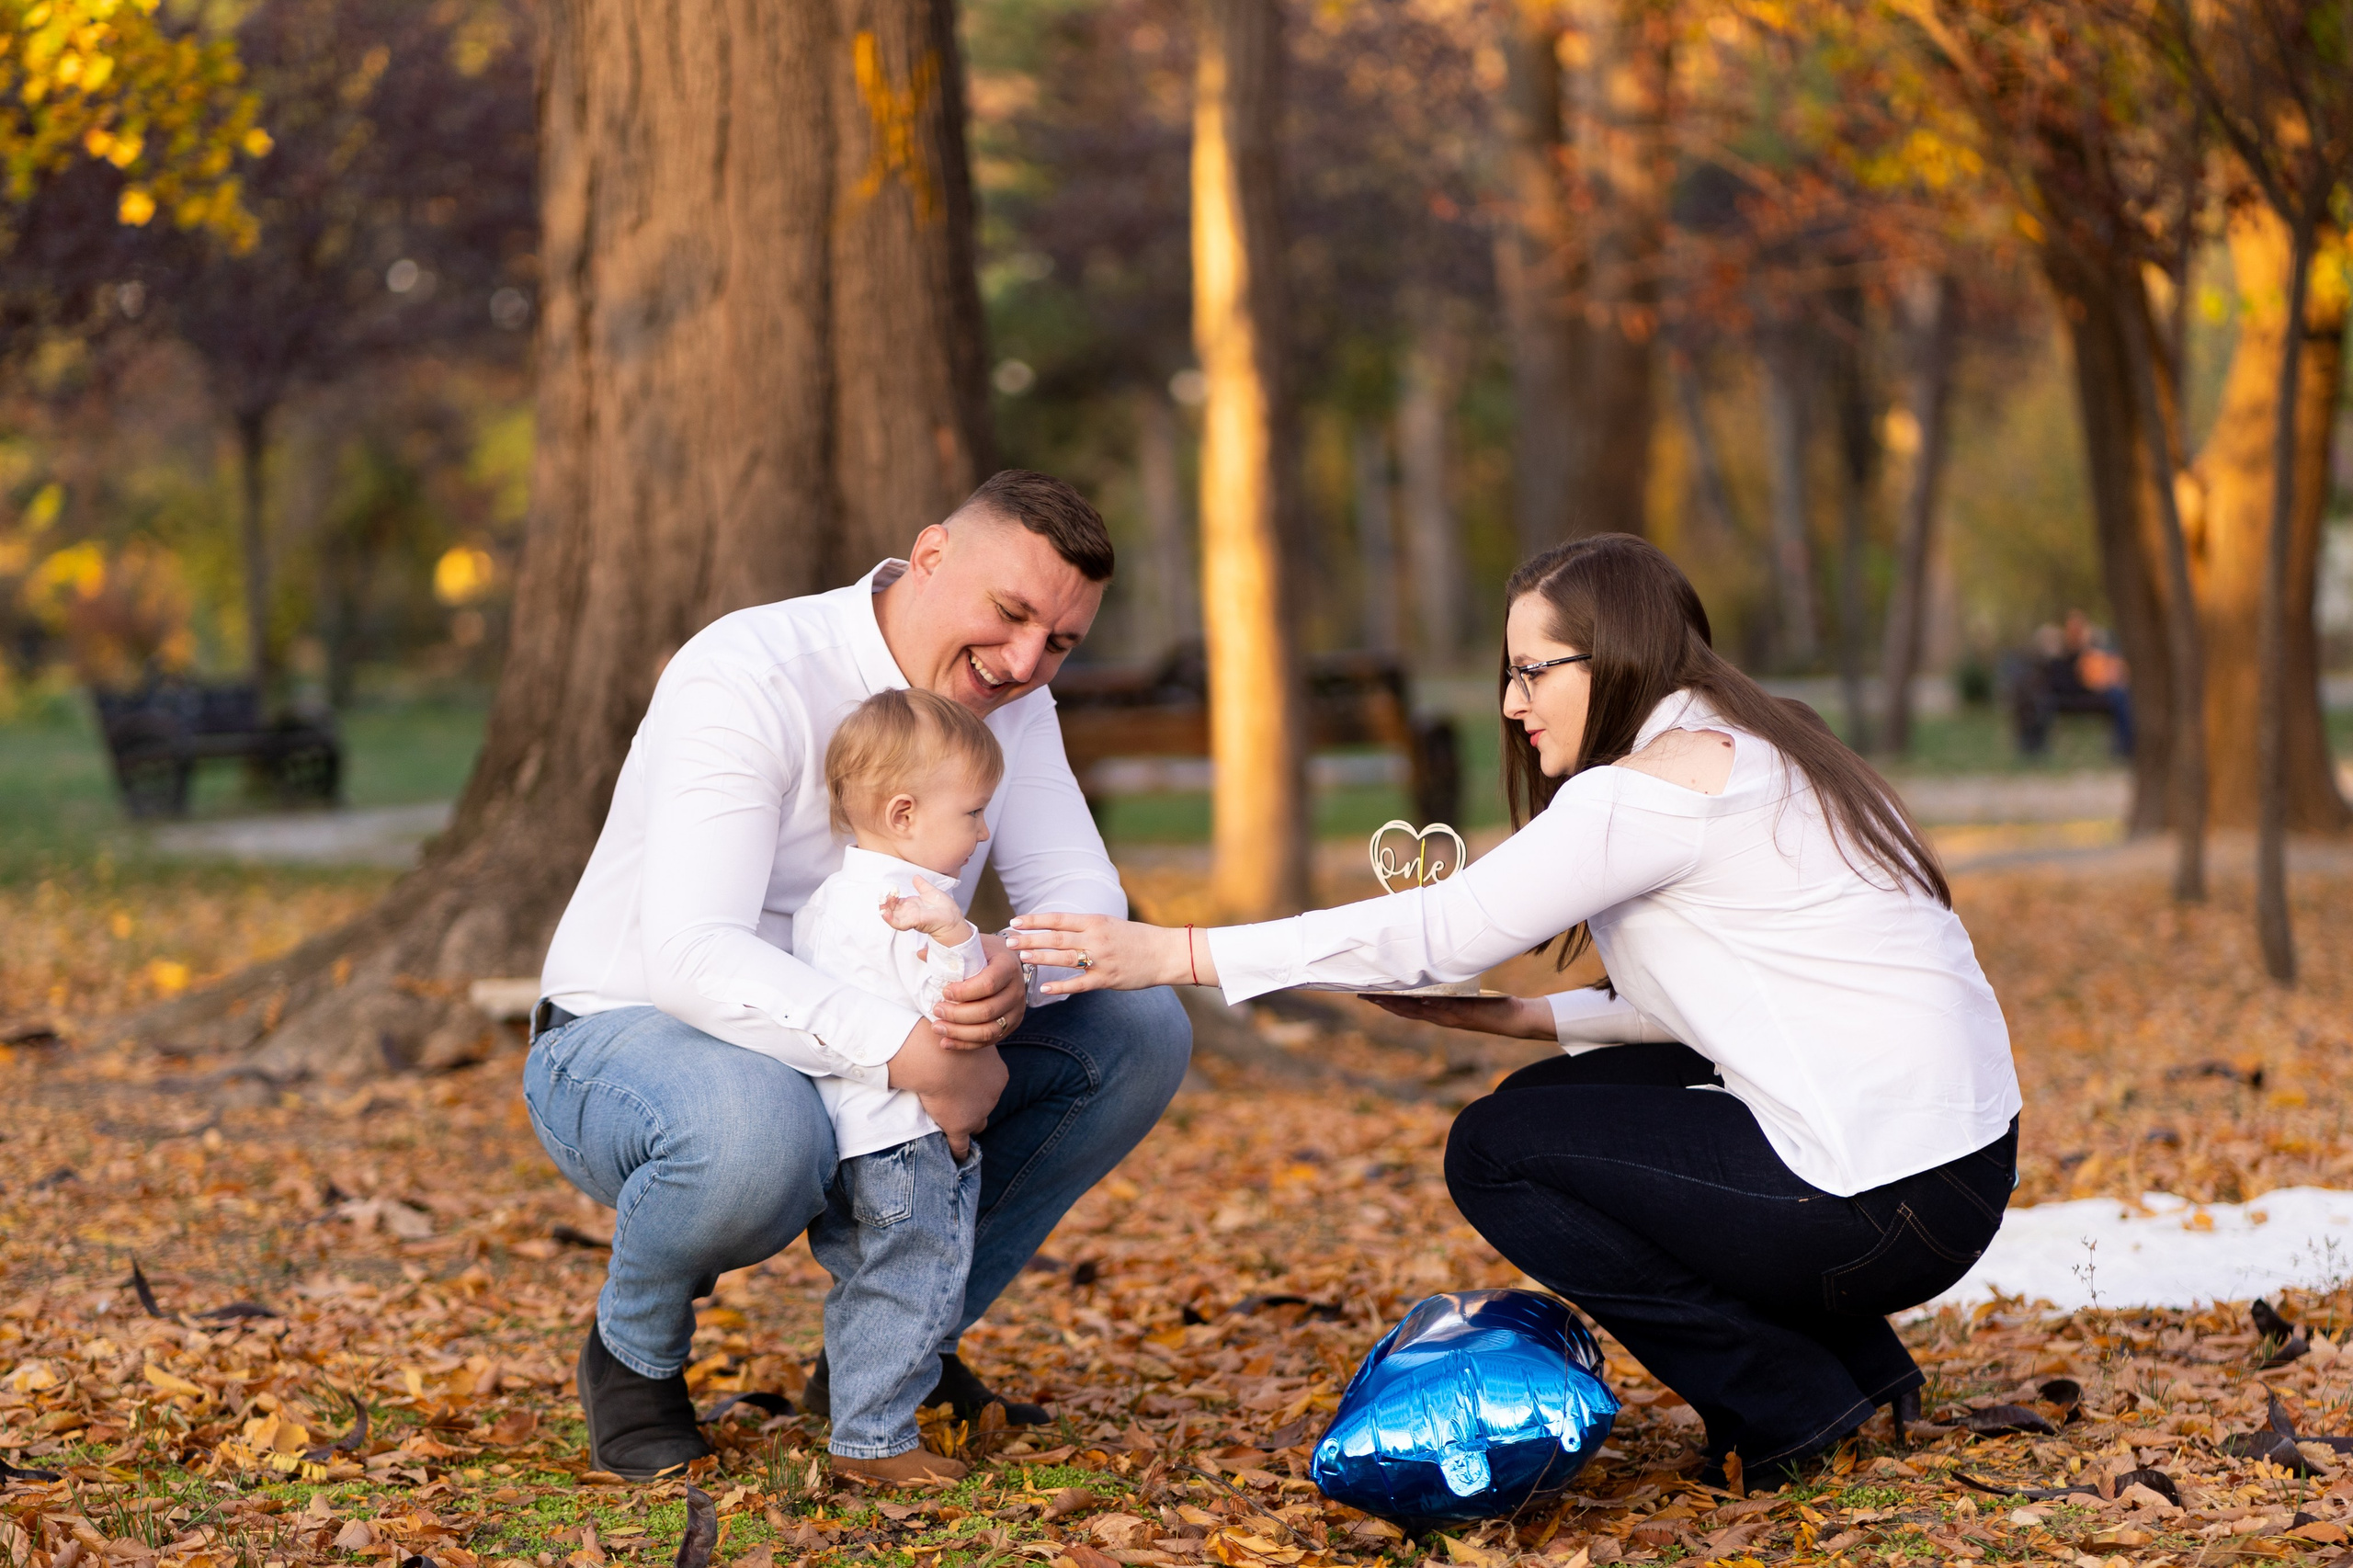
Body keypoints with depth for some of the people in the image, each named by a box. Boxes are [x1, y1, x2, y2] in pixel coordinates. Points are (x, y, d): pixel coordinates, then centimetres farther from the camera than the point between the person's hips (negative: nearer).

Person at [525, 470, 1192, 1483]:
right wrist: (909, 1052, -44)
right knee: (759, 1137, -43)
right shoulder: (747, 678, -25)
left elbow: (1083, 892, -6)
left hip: (867, 1071, 7)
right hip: (630, 1033, -7)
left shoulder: (1008, 699, -1)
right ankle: (635, 1352, -7)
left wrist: (1020, 971, -31)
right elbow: (693, 955, -36)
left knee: (1141, 1032, -8)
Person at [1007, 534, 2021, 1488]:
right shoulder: (1751, 755, 15)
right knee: (1558, 1097, 20)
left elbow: (1444, 929, -15)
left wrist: (1178, 955, -13)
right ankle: (1860, 1366, 17)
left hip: (1889, 1204, -9)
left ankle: (1785, 1402, 2)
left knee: (1495, 1152, 1)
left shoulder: (1664, 781, -14)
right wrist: (1515, 1017, 11)